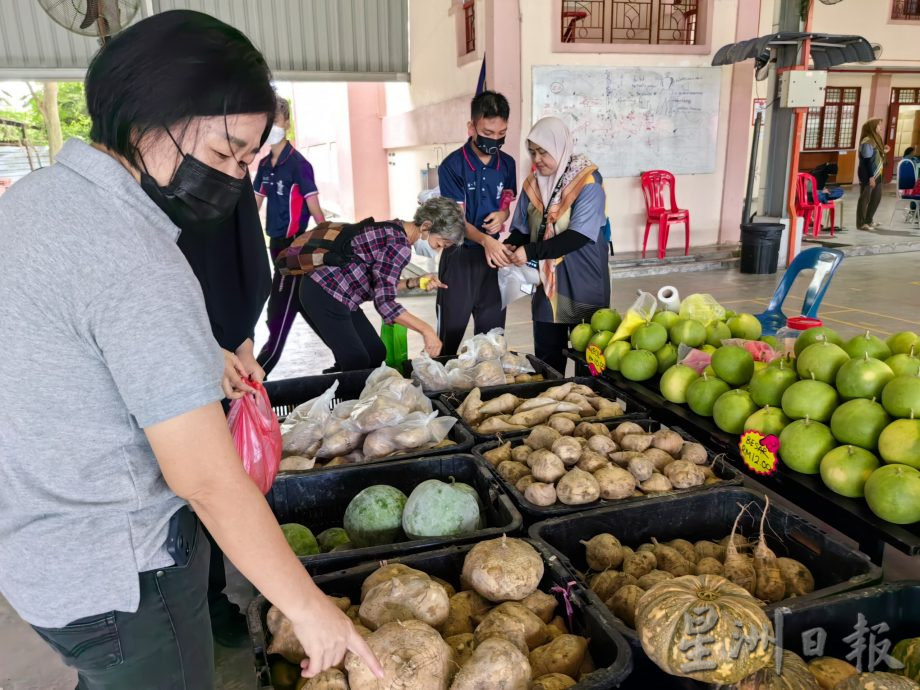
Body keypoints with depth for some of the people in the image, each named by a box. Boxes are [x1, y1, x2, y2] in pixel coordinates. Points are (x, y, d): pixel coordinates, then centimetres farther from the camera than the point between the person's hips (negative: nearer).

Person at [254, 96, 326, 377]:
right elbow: (255, 204, 17)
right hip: (276, 242, 8)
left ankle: (261, 369, 5)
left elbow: (315, 210, -16)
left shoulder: (298, 163, -14)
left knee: (279, 312, -3)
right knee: (302, 303, 17)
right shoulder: (264, 164, 9)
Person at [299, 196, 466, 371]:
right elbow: (385, 302, -25)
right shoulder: (399, 246, -21)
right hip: (325, 295, -10)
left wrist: (416, 282, 1)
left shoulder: (396, 230, 8)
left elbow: (379, 285, 12)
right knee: (357, 364, -5)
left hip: (334, 292, 10)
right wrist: (426, 330, -22)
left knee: (376, 354, 12)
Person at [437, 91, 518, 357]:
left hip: (494, 253, 5)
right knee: (451, 331, 3)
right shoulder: (452, 166, -14)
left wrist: (502, 215, -9)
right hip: (460, 255, -4)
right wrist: (485, 240, -36)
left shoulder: (507, 164, 2)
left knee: (493, 330, 11)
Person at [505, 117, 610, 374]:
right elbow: (522, 229, 10)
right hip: (547, 283, 5)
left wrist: (531, 252, -25)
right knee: (546, 357, 9)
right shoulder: (533, 183, 6)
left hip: (582, 282, -5)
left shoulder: (587, 180, -12)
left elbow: (579, 235, -21)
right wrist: (508, 246, -13)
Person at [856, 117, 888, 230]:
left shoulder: (875, 139, 13)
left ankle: (869, 220, 27)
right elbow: (867, 160, -20)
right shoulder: (867, 141, -16)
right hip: (868, 175, -10)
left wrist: (883, 152, 9)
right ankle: (861, 223, 2)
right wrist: (871, 177, -21)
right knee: (865, 198, -4)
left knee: (877, 197, 16)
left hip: (876, 174, 10)